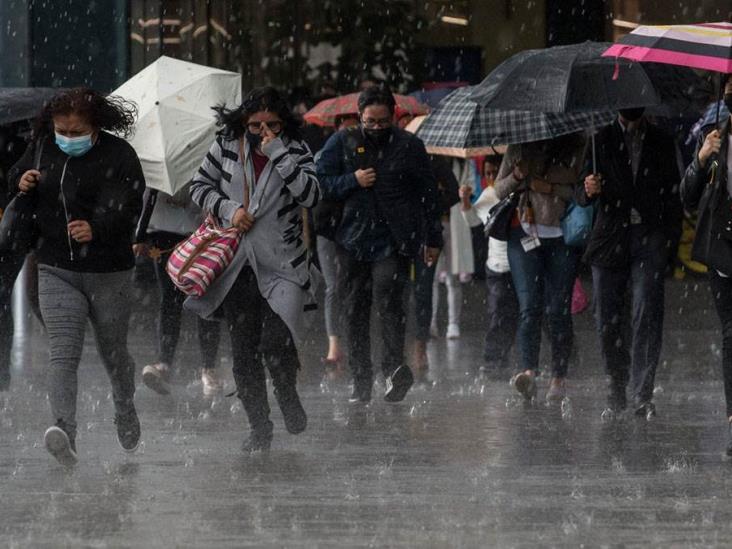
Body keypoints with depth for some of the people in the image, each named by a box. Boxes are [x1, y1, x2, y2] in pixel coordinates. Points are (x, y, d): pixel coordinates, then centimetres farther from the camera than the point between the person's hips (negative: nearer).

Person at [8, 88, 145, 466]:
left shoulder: (118, 156, -10)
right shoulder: (43, 149, 5)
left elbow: (127, 207, -21)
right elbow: (15, 175, 23)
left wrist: (96, 228, -40)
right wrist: (21, 183, -2)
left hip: (109, 273, -2)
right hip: (57, 271, 2)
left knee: (113, 351, 14)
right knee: (63, 354, -15)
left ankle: (125, 413, 44)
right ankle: (65, 432, -30)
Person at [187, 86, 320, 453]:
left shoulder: (295, 152, -2)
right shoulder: (227, 145, 3)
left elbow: (311, 196, -17)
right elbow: (199, 186, 10)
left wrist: (278, 154, -20)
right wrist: (228, 209, -6)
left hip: (281, 264, -3)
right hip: (238, 265, 3)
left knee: (275, 343, -17)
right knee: (243, 350, 4)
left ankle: (288, 397, 13)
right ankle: (259, 427, 16)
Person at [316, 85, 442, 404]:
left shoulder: (409, 146, 7)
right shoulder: (342, 143, 10)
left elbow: (427, 194, 11)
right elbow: (321, 183, 8)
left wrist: (432, 238, 10)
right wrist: (352, 181, -9)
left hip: (394, 241, -2)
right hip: (354, 239, 2)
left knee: (387, 296, -22)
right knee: (355, 308, 3)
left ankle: (394, 367, -26)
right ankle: (361, 380, 9)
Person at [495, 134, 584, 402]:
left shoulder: (576, 150, 4)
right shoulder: (519, 148, 11)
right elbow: (499, 190, 13)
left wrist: (551, 188, -14)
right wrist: (516, 177, -6)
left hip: (562, 237, -1)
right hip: (525, 234, 1)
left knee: (558, 310, 1)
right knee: (529, 307, -13)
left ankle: (559, 377, 10)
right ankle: (528, 371, -25)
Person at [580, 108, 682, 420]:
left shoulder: (662, 143, 13)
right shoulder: (601, 140, 10)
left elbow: (673, 196, 14)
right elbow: (581, 197, 7)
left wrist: (671, 240, 3)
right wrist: (588, 191, -17)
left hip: (649, 238, -1)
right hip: (610, 239, 1)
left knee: (646, 316, -12)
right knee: (608, 321, 1)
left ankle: (642, 394, -15)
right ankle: (616, 392, 13)